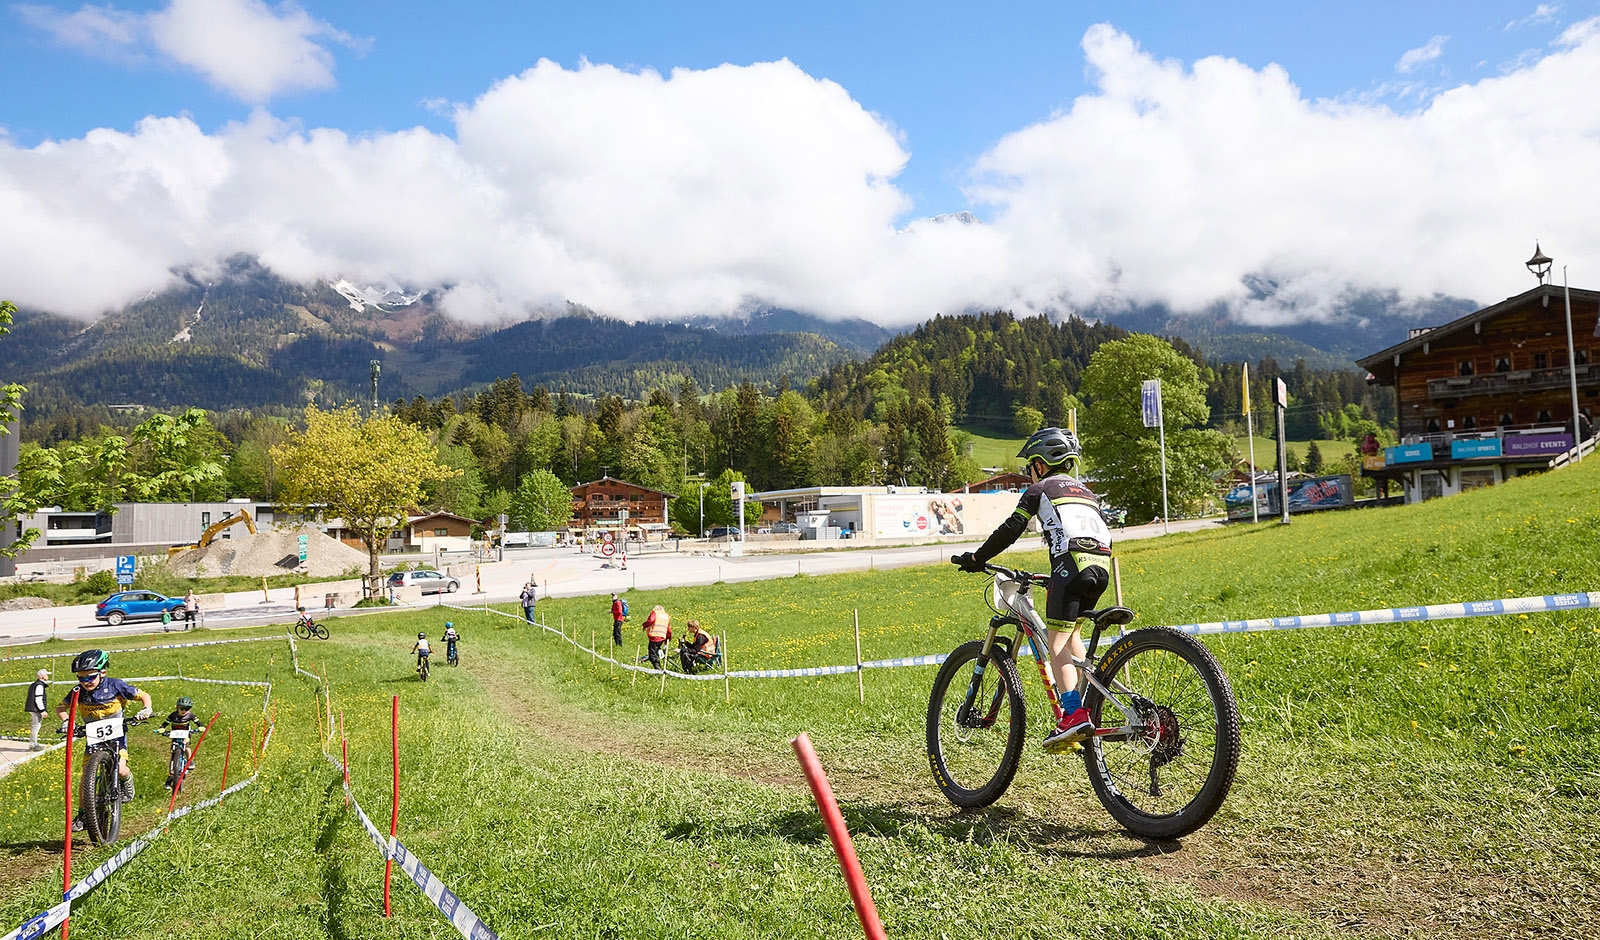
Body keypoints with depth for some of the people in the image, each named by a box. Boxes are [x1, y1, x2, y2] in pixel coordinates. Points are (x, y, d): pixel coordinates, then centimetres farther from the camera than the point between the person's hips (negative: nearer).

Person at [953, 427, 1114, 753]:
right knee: (1071, 634, 23)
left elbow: (1011, 529, 4)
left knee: (1057, 646, -7)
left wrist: (976, 559, 12)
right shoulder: (1086, 492, 31)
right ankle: (1086, 708, 19)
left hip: (1070, 563, -7)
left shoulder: (1040, 489, 12)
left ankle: (1073, 715, -22)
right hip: (1101, 567, 7)